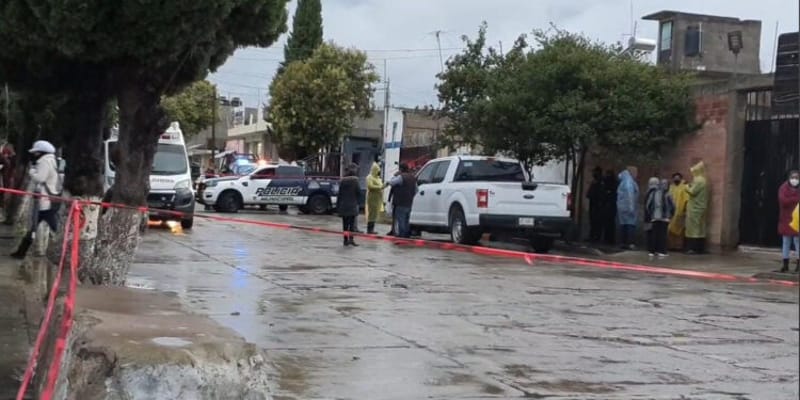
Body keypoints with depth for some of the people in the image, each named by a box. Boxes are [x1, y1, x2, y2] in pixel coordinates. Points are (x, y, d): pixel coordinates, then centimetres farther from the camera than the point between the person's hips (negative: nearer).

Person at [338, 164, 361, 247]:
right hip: (352, 205, -3)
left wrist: (338, 205, 10)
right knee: (352, 222, 1)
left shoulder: (342, 181, 2)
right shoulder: (355, 180, -8)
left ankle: (345, 239, 5)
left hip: (343, 205, 3)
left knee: (345, 223, 8)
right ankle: (351, 238, -8)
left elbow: (339, 193, 5)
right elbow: (359, 192, -9)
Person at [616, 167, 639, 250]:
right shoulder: (630, 183, -11)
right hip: (629, 206, -8)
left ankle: (624, 243, 9)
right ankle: (630, 243, -11)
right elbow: (630, 195, -19)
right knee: (631, 224, -6)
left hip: (622, 206, 8)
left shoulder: (622, 183, 14)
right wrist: (632, 207, -21)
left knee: (624, 224, 8)